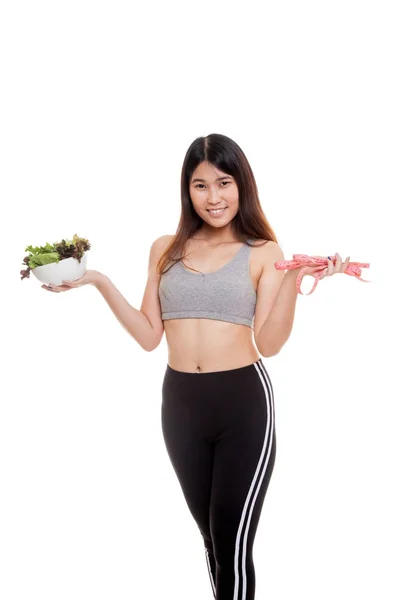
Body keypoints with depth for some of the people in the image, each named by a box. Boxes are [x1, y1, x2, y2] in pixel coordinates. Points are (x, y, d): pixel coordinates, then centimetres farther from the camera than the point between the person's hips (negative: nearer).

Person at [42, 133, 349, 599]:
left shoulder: (263, 253, -2)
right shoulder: (164, 250, 7)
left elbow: (268, 344, -10)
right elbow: (149, 336, 3)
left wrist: (292, 279, -23)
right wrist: (99, 282, -4)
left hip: (243, 402, -3)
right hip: (180, 402, 4)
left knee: (232, 547, 0)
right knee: (210, 536, 18)